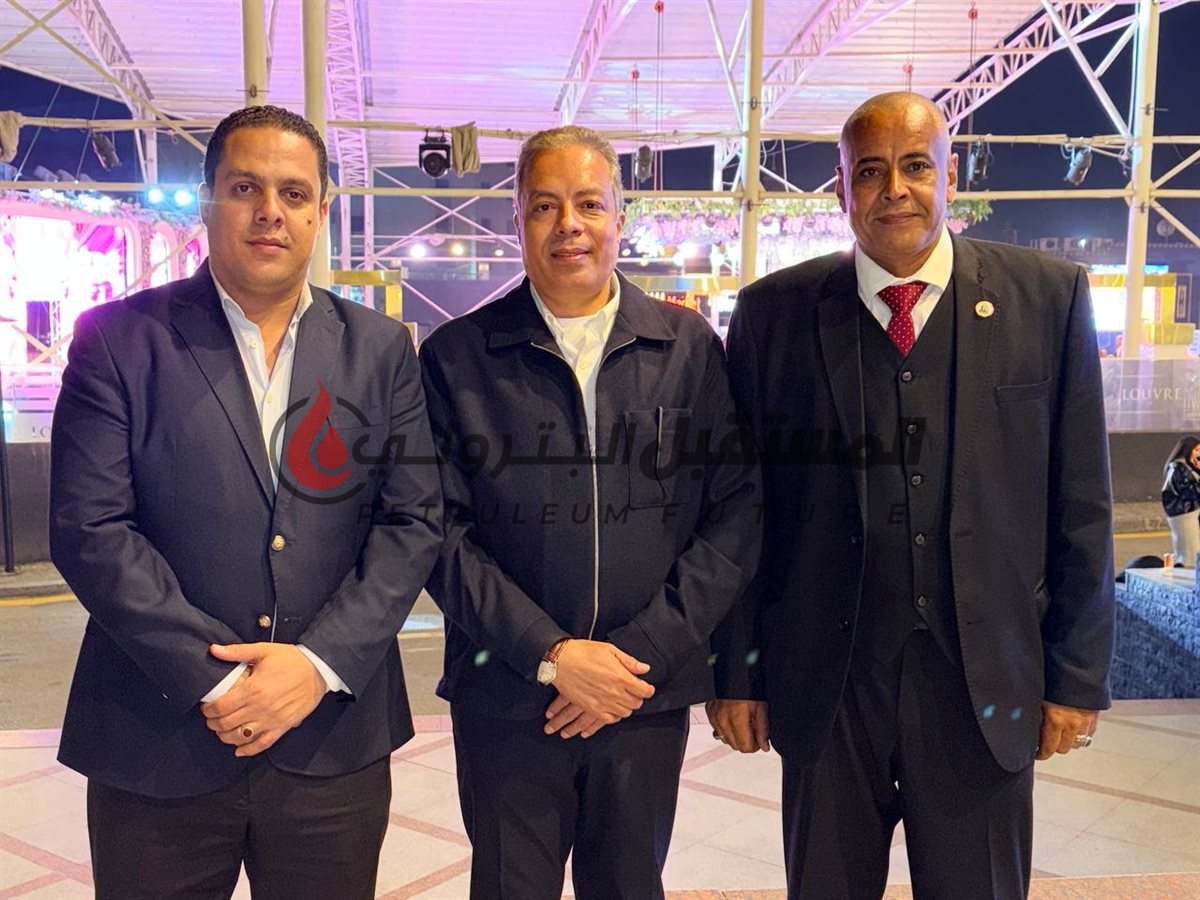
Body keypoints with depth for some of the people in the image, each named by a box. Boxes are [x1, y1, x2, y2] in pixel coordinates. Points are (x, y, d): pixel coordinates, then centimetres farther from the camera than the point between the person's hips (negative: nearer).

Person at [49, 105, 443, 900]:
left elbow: (414, 522, 0)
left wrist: (320, 663, -12)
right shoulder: (118, 339, -1)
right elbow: (90, 530, -8)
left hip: (333, 739, 2)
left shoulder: (381, 348, 5)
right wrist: (215, 680, -14)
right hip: (159, 747, -1)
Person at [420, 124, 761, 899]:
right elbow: (440, 530, -5)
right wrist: (550, 654, -13)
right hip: (506, 700, -1)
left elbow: (737, 510, -2)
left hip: (648, 693, 1)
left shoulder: (690, 347, 2)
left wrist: (643, 653, -10)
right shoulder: (456, 356, -1)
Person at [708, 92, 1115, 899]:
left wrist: (1079, 677, 1)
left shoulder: (1049, 298, -2)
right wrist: (737, 672, 0)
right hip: (825, 685, 0)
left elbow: (1080, 507, 0)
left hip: (987, 686, 1)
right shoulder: (776, 311, -3)